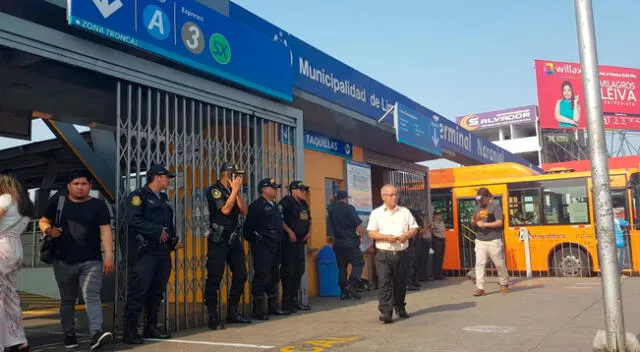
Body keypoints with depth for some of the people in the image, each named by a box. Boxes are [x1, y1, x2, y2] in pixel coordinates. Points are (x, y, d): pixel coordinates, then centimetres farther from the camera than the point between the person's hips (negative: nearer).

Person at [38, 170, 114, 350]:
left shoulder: (98, 205, 2)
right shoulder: (58, 203, 8)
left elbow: (105, 231, -3)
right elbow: (43, 222, 16)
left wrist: (109, 256, -11)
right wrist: (49, 230, -9)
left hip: (91, 262, -2)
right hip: (64, 262, 3)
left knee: (92, 296, -16)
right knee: (67, 300, 13)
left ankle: (96, 333, -24)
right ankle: (69, 335, 24)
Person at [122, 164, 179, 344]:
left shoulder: (163, 198, 21)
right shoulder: (138, 195, -5)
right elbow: (133, 220, -18)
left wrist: (174, 239, 10)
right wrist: (158, 231, -17)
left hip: (163, 251, 8)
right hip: (145, 251, -8)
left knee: (157, 292, 11)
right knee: (138, 292, -8)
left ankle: (151, 327, 21)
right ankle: (130, 331, -1)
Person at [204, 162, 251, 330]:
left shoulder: (232, 192, 15)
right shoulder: (214, 190, -6)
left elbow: (244, 211, 5)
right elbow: (225, 209, -19)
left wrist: (237, 192, -3)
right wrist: (234, 190, -12)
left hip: (234, 240, 8)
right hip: (218, 240, -7)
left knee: (240, 275, 7)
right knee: (214, 277, -6)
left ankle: (232, 312, 17)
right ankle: (213, 315, 2)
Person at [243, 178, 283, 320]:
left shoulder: (274, 206, 17)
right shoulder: (257, 205, -11)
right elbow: (248, 227, -15)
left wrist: (278, 243, 17)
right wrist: (253, 240, -5)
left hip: (274, 248, 9)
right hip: (262, 248, -9)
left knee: (273, 278, 14)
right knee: (261, 278, -6)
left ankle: (273, 307, 25)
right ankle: (259, 311, 1)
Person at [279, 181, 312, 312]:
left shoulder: (304, 204, 17)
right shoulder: (286, 202, -9)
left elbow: (309, 220, 27)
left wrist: (309, 231, 11)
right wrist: (289, 231, -21)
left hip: (301, 241, 9)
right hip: (289, 241, -8)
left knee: (299, 271, 12)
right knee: (288, 272, -5)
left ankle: (295, 300, 22)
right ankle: (286, 303, 0)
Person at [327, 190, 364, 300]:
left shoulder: (331, 210, 7)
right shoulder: (349, 208, -8)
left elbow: (331, 226, 13)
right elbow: (358, 224, -9)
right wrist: (361, 236, 3)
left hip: (337, 242, 5)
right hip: (350, 241, -5)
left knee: (341, 266, 11)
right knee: (358, 263, 3)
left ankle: (343, 292, 9)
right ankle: (352, 285, -15)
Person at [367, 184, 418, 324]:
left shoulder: (405, 211, 11)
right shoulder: (376, 213, 3)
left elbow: (414, 229, 11)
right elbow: (371, 234, -2)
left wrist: (406, 235, -10)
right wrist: (387, 237, -16)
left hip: (402, 254, 3)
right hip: (383, 255, -3)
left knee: (401, 283, 11)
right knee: (385, 283, -9)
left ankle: (400, 308, 28)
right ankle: (386, 312, -10)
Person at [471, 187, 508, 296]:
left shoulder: (495, 207, -5)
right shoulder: (478, 207, 12)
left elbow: (499, 223, -14)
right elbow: (472, 223, 16)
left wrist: (484, 224, -20)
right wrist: (475, 220, -7)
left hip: (493, 240, -4)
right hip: (480, 240, 4)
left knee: (499, 263, 7)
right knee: (479, 264, -6)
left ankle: (504, 283, 29)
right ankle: (480, 288, -6)